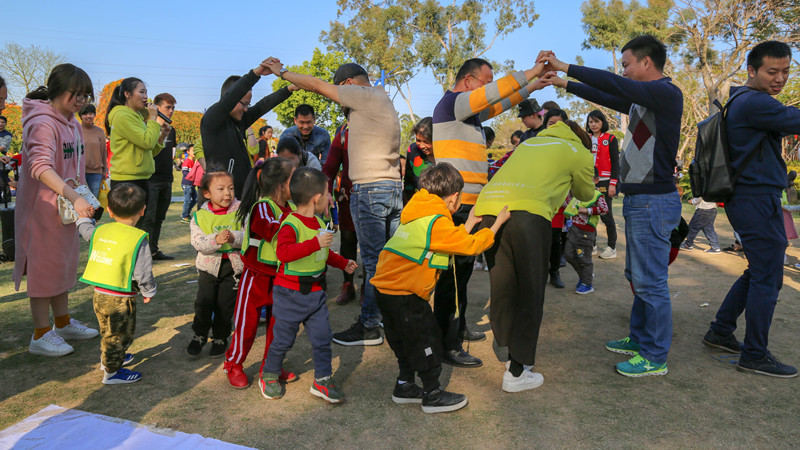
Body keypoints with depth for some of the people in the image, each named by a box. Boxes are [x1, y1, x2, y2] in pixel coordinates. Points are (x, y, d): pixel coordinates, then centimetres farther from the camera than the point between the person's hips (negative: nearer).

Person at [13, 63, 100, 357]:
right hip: (43, 207, -9)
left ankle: (64, 324, 33)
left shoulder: (71, 121, 9)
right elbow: (41, 167, -35)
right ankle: (41, 335, 13)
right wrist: (74, 197, -44)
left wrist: (81, 194, 10)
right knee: (44, 268, 1)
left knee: (64, 264, 18)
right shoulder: (43, 123, -21)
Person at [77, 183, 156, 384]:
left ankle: (107, 358, 48)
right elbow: (143, 273, -17)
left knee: (108, 331, 28)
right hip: (120, 300, -7)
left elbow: (84, 228, 26)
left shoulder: (100, 231, 1)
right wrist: (149, 292, 0)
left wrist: (83, 217, 46)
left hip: (99, 294, 7)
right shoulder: (138, 239, -18)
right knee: (119, 335, 11)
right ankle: (111, 372, 23)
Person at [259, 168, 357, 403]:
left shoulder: (319, 224, 9)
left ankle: (322, 380, 20)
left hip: (315, 293, 7)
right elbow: (283, 252, -37)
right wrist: (315, 243, -40)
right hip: (290, 294, -7)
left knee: (322, 337, 6)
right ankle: (270, 376, 32)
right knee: (283, 339, 9)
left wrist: (343, 263, 23)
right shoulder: (291, 224, -20)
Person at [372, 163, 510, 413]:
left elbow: (454, 240, 16)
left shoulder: (419, 217, 12)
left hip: (388, 290, 10)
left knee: (407, 341, 21)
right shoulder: (437, 222, -18)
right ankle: (433, 396, 13)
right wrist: (498, 223, -4)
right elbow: (470, 246, -14)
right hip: (403, 296, -10)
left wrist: (469, 224, 19)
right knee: (427, 341, 2)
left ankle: (405, 387, 33)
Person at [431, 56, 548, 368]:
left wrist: (531, 88, 27)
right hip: (456, 204, -11)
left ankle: (458, 328, 31)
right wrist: (531, 72, -12)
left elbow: (499, 105, 32)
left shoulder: (468, 110, 20)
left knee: (463, 268, 18)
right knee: (453, 273, -8)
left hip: (467, 204, 11)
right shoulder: (451, 102, -9)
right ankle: (447, 346, -3)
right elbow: (491, 94, -20)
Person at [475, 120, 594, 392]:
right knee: (529, 294, 5)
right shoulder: (579, 153, 20)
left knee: (502, 289, 14)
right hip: (526, 213, -6)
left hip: (487, 208, 6)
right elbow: (585, 194, 33)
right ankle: (516, 373, 8)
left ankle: (513, 355, 25)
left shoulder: (531, 142, 34)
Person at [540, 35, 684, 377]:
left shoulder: (667, 93, -13)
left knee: (651, 281, -4)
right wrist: (564, 84, 28)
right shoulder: (640, 101, 14)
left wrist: (565, 67, -19)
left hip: (653, 202, -10)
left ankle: (655, 357, 7)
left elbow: (615, 85, -24)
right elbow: (606, 96, 27)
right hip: (638, 201, 10)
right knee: (638, 276, 18)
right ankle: (639, 339, 31)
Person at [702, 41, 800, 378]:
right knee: (767, 279, -3)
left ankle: (720, 331, 25)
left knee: (759, 272, 18)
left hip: (746, 199, 10)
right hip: (758, 200, -10)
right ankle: (755, 356, 7)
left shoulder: (740, 100, 16)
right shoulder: (754, 103, -16)